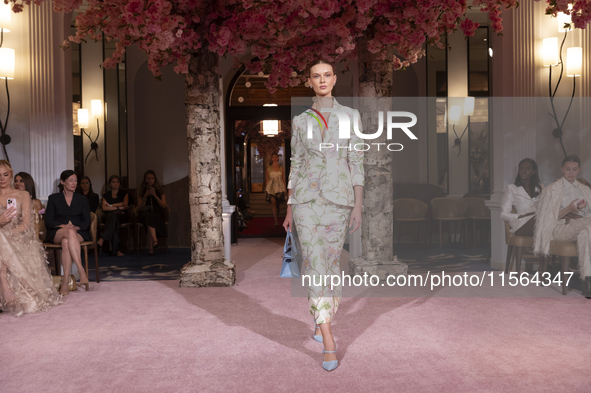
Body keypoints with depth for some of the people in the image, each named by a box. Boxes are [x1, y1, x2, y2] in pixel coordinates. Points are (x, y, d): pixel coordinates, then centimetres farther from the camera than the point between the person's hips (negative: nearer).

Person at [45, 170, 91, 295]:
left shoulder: (82, 200, 18)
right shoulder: (54, 198, 13)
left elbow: (86, 222, 9)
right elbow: (48, 221, 3)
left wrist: (76, 227, -13)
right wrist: (64, 226, -16)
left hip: (78, 233, 1)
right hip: (56, 234, -1)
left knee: (66, 242, -37)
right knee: (70, 232, -39)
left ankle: (65, 281, -44)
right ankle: (81, 270, -49)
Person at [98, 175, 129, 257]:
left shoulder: (124, 194, 18)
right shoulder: (106, 195, 19)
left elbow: (125, 204, -3)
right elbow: (104, 208, 1)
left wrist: (111, 205, -2)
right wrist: (119, 207, -7)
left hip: (121, 216, -1)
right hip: (108, 216, 1)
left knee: (113, 216, -37)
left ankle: (102, 239, -48)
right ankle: (116, 249, -47)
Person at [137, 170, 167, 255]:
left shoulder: (159, 190, 11)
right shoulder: (141, 191, 11)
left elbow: (164, 206, 1)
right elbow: (140, 208, 4)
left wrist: (155, 196, -10)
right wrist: (145, 196, -9)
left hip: (157, 215, 0)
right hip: (144, 215, 0)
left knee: (150, 218, -36)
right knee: (148, 216, -37)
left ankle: (151, 247, -43)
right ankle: (155, 240, -53)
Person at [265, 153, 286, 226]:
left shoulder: (282, 168, 8)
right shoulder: (269, 168, 8)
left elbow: (284, 179, 8)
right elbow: (267, 179, 11)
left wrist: (285, 188, 2)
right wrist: (266, 189, 7)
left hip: (279, 187, 1)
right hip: (271, 187, -1)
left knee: (278, 204, 4)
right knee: (273, 203, -17)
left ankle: (275, 216, 28)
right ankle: (276, 221, -21)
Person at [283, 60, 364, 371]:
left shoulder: (350, 116, 4)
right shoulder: (300, 121, 8)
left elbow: (357, 163, 1)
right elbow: (295, 166, 10)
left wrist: (358, 206, -5)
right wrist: (289, 209, 9)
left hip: (338, 199, 0)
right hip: (307, 198, 0)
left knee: (330, 263, 8)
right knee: (315, 265, -10)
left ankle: (323, 321, 32)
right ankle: (328, 341, -11)